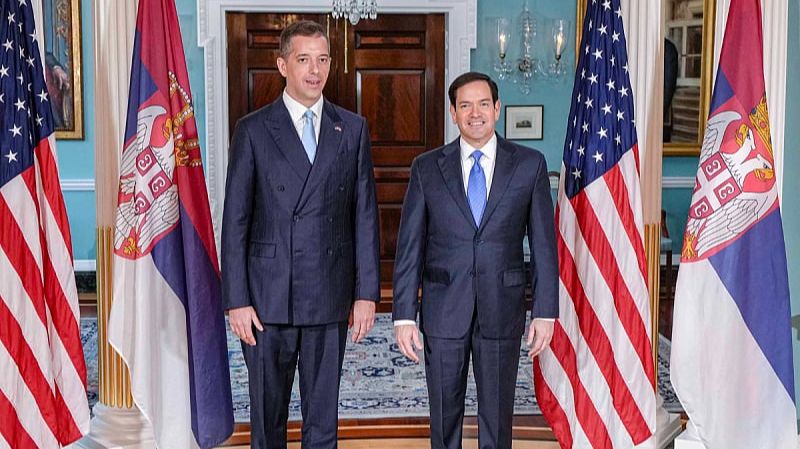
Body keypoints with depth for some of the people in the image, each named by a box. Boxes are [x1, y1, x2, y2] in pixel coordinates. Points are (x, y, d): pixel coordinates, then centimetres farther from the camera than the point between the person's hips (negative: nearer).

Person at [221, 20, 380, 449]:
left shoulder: (352, 129, 6)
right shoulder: (252, 130, 0)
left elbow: (365, 215, 5)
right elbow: (235, 222, -1)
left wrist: (366, 292, 1)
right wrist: (237, 300, -7)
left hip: (330, 297, 1)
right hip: (267, 296, -1)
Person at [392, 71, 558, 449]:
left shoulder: (529, 164, 1)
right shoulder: (427, 168, 2)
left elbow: (544, 243, 2)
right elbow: (409, 248, 1)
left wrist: (545, 312, -2)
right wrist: (404, 315, -4)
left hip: (502, 311, 0)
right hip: (444, 311, 1)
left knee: (497, 415, 9)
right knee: (444, 415, 11)